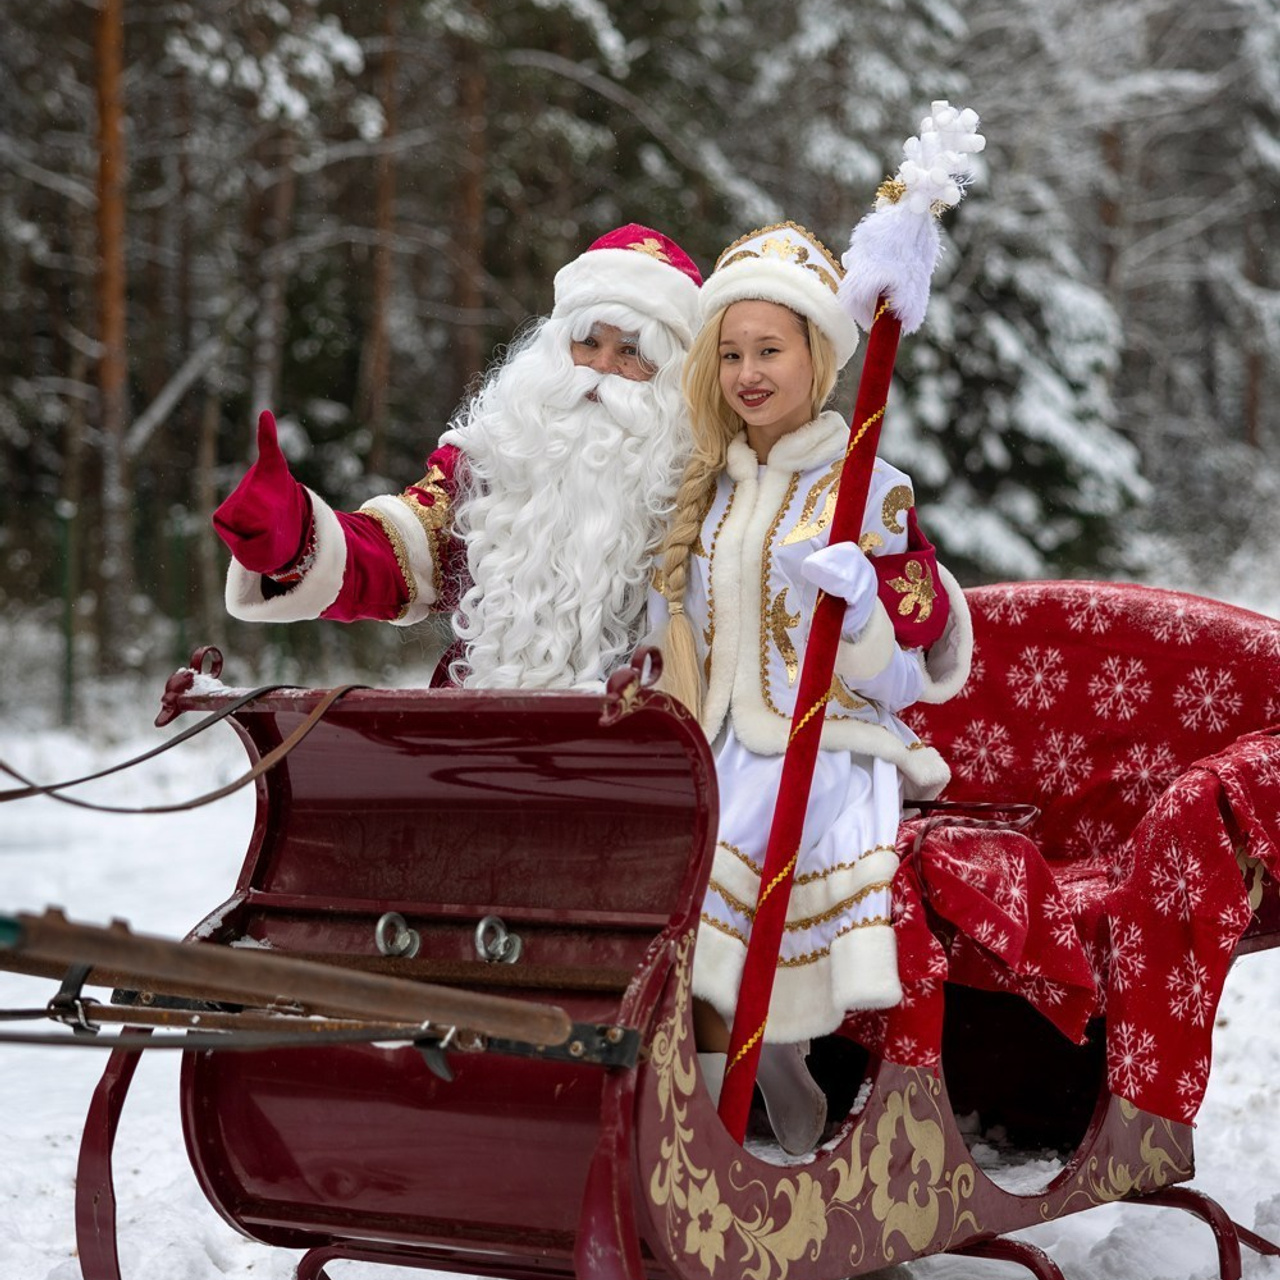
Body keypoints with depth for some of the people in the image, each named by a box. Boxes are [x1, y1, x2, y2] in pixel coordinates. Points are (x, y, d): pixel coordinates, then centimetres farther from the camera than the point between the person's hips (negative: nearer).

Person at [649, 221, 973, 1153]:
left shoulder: (872, 494, -1)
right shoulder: (705, 489, 14)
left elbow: (901, 683, -4)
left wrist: (856, 605, -21)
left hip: (825, 760, -4)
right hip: (718, 758, 4)